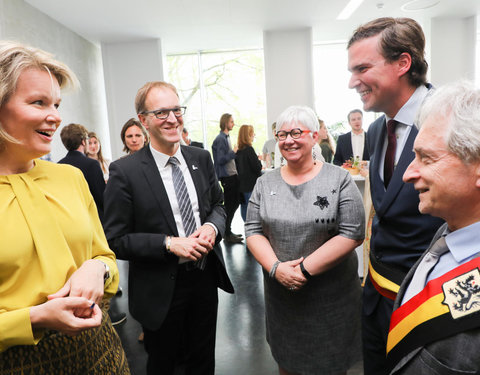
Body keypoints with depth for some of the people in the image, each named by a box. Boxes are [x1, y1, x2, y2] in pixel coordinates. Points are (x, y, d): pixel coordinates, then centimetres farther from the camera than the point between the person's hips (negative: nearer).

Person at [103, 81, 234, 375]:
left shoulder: (201, 158, -1)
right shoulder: (125, 171, -15)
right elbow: (115, 240, -14)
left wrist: (212, 226, -12)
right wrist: (169, 244, -23)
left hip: (205, 277, 4)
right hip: (161, 290, -4)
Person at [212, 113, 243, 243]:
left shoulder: (226, 137, 15)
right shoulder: (220, 139, -15)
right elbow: (220, 160, -20)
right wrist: (234, 152, -14)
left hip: (232, 174, 10)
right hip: (226, 176, -10)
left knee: (235, 201, 14)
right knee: (229, 205, -1)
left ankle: (228, 231, 25)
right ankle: (227, 234, 10)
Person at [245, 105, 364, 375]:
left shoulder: (339, 179, -8)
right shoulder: (265, 183, 2)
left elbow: (353, 233, -14)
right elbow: (253, 231, 0)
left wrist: (305, 268, -19)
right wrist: (275, 268, -16)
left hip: (332, 294, -2)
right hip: (281, 290, 3)